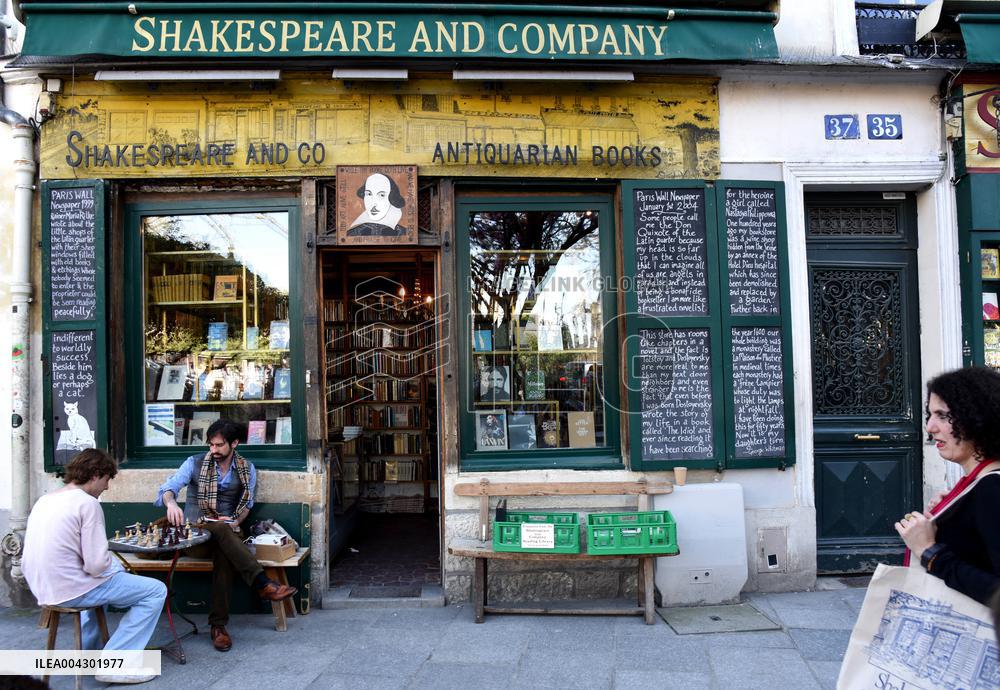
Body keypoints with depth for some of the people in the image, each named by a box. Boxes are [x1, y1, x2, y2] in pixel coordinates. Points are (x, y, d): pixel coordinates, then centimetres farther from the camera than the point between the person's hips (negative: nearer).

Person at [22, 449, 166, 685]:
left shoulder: (44, 500, 10)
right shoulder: (87, 503, -16)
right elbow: (96, 564, -22)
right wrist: (116, 564, 2)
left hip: (42, 588, 9)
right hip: (70, 589, -9)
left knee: (109, 577, 36)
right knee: (156, 590, -2)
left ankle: (88, 649, 33)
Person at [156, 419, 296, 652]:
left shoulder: (247, 469, 8)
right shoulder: (195, 463, 1)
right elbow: (169, 487, -11)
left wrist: (236, 521, -8)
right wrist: (171, 502, -35)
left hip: (227, 533, 1)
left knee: (224, 554, -36)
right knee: (220, 530, -37)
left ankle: (218, 624, -32)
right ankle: (263, 584, -41)